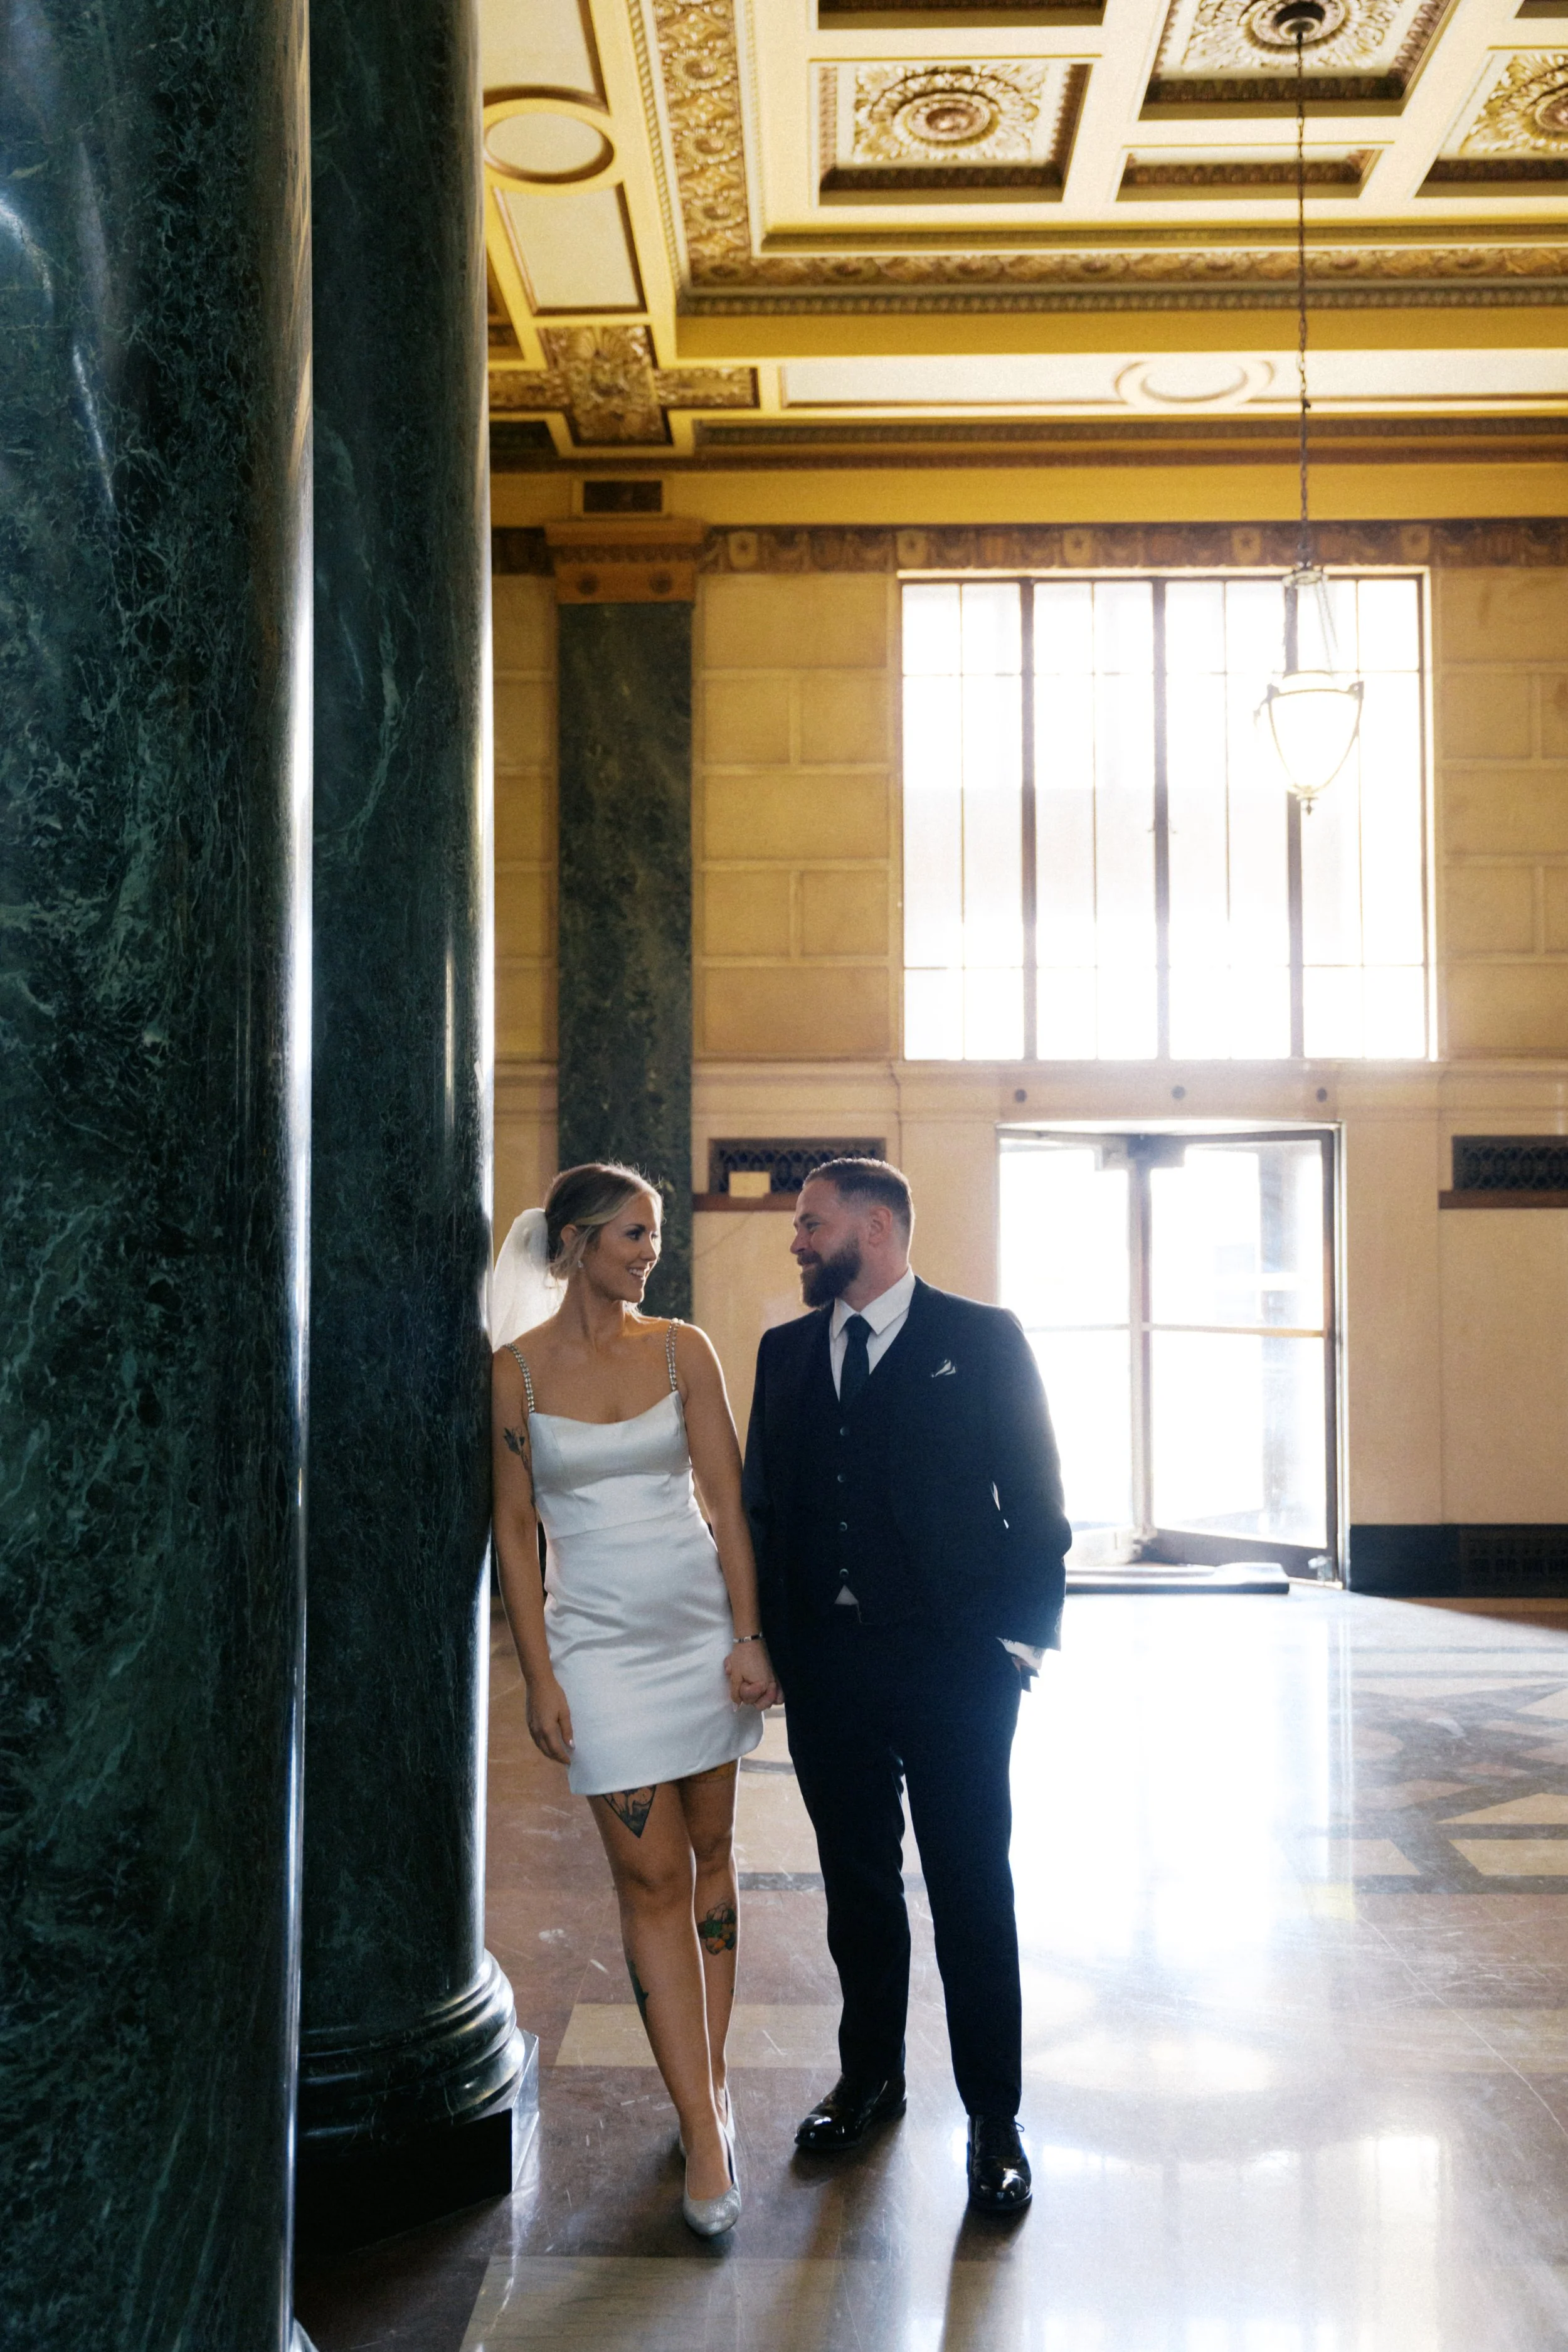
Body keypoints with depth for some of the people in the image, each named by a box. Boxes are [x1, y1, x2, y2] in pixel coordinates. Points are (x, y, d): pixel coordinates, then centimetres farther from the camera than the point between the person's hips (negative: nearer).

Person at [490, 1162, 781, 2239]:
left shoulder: (681, 1349, 1)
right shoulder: (516, 1370, -4)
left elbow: (728, 1498, 1)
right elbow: (516, 1528, -2)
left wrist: (748, 1636, -5)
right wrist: (540, 1677, -5)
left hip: (705, 1620, 3)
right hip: (601, 1639, -2)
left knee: (710, 1852, 10)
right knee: (651, 1879, -2)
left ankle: (710, 2076, 27)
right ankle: (704, 2132, 5)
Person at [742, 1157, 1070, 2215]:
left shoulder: (981, 1338, -2)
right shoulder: (786, 1351, 10)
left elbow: (1036, 1496, -3)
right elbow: (763, 1501, 12)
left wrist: (1025, 1637, -8)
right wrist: (767, 1638, 4)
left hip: (951, 1661, -4)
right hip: (825, 1668, 4)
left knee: (973, 1893, 3)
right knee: (858, 1885, 17)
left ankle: (995, 2120, 17)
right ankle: (871, 2076, 35)